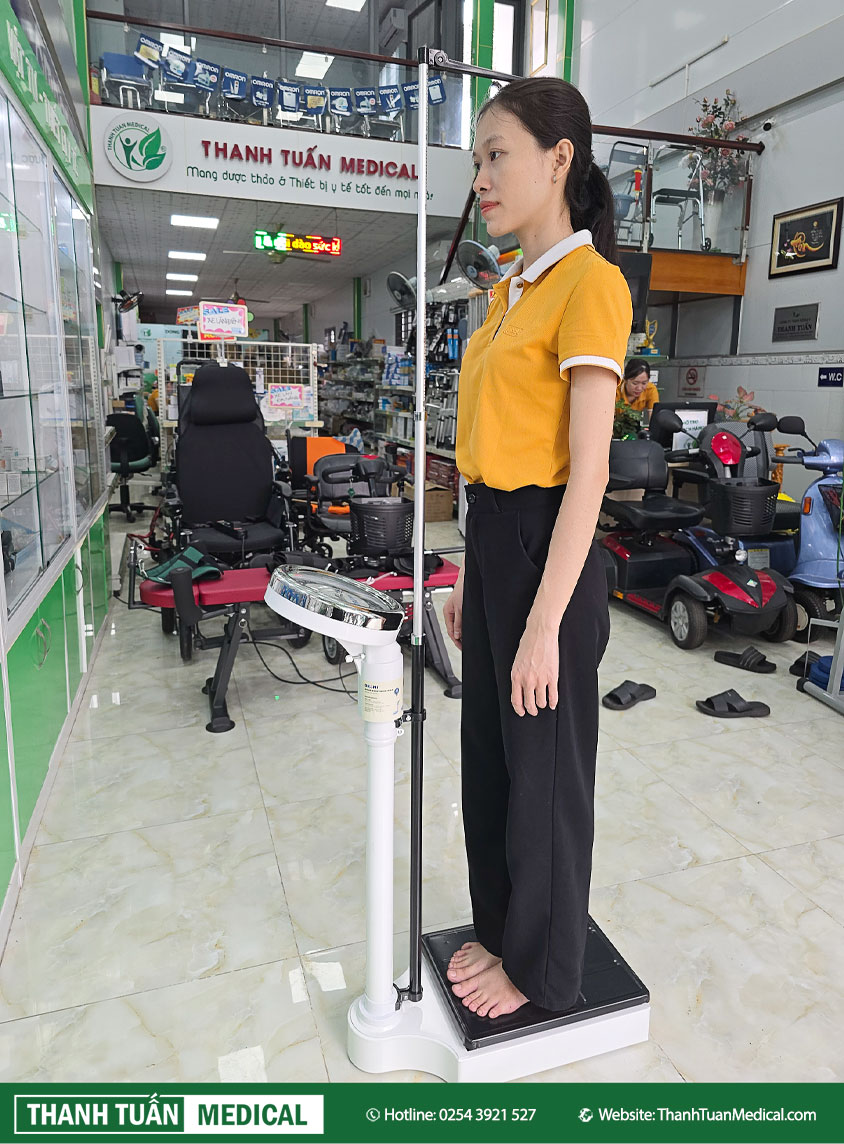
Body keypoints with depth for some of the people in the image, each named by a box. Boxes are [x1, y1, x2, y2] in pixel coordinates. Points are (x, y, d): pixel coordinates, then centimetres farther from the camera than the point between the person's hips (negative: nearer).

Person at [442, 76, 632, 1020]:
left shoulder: (588, 281, -12)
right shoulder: (509, 289, 14)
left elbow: (586, 471, -18)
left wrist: (544, 623, -20)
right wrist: (471, 575, 16)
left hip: (545, 546, -9)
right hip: (491, 537, 9)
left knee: (543, 763, 8)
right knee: (490, 749, 19)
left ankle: (544, 968, 32)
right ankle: (502, 926, 42)